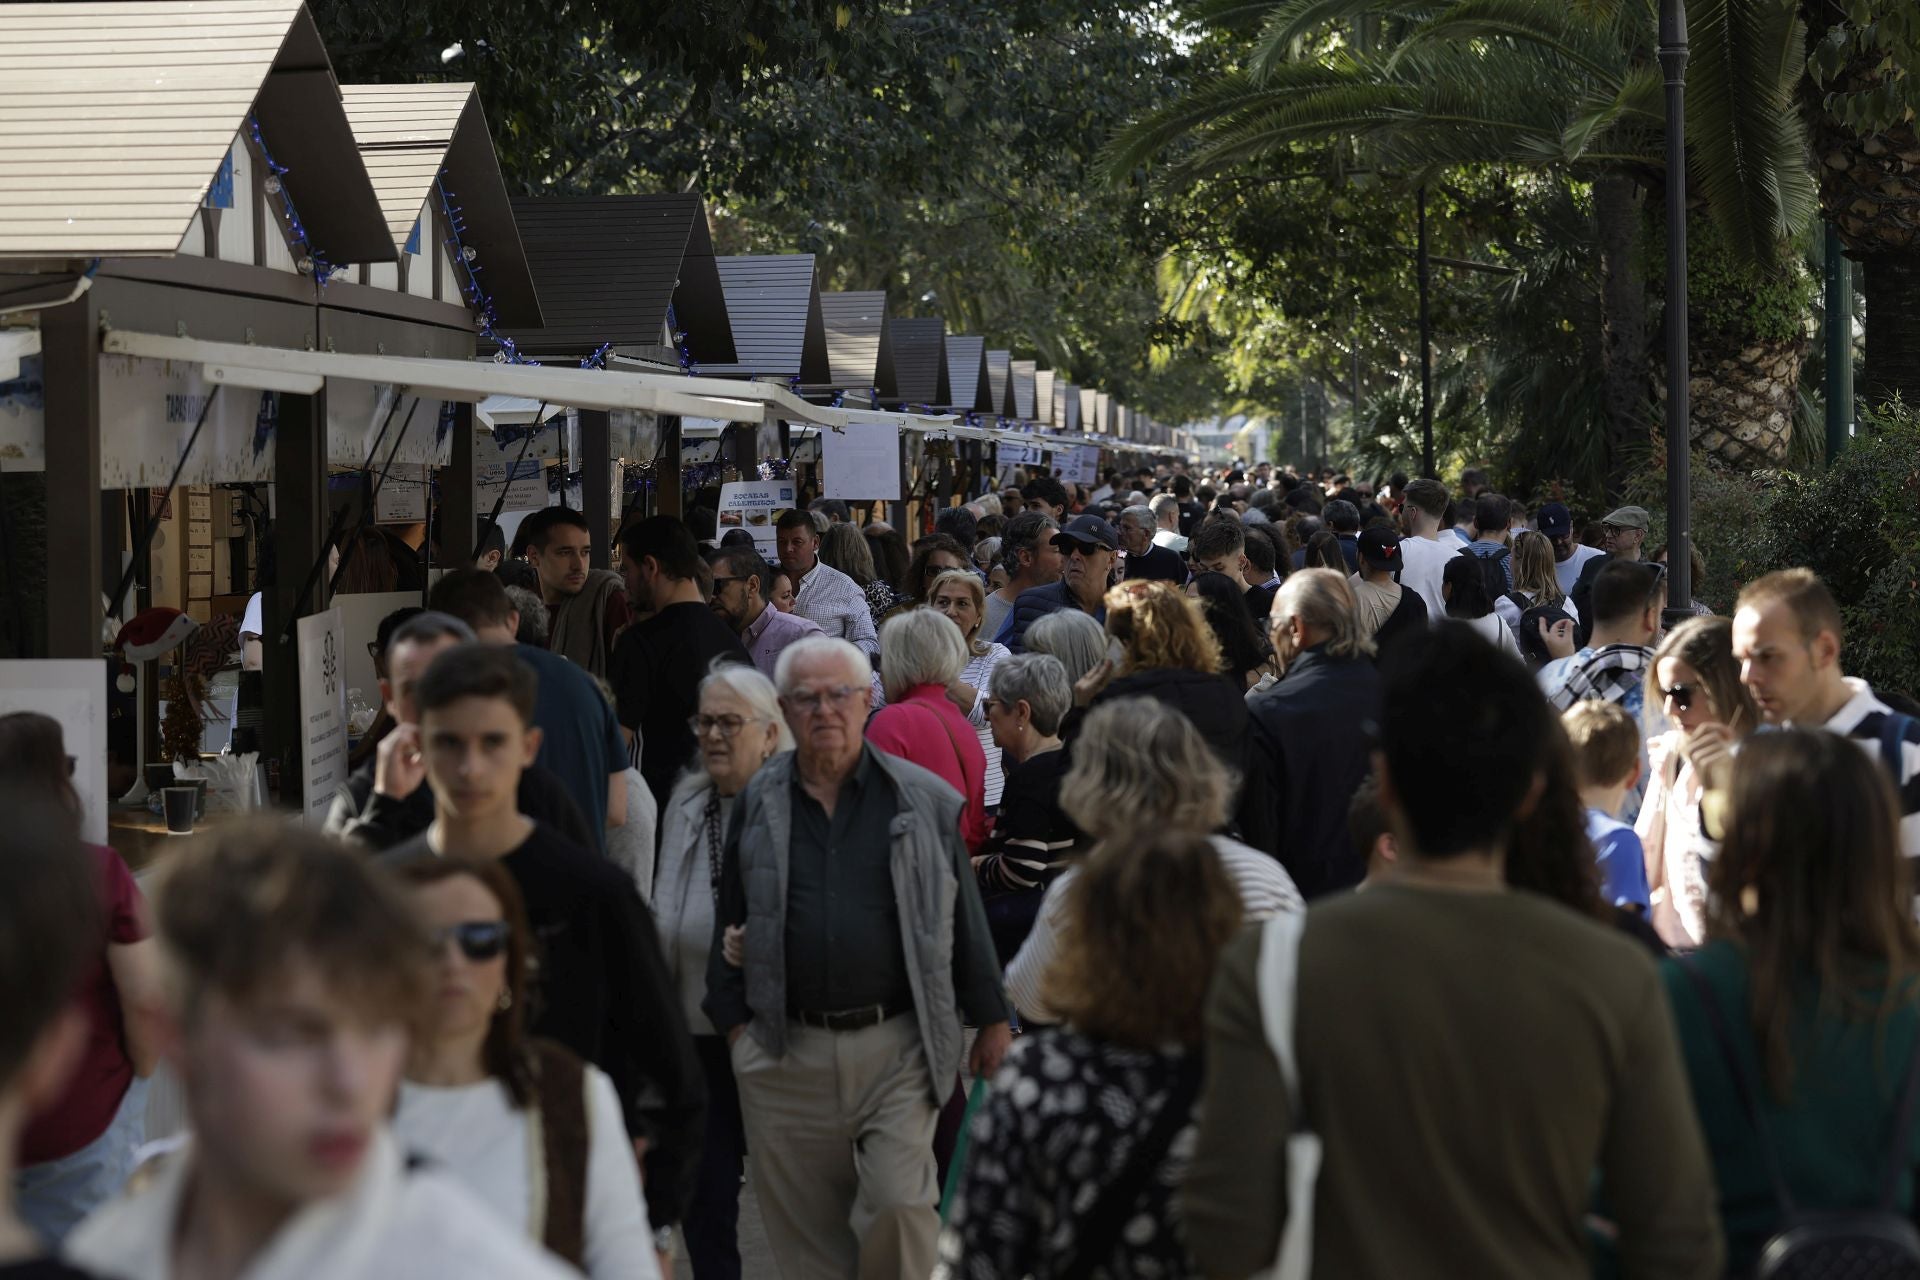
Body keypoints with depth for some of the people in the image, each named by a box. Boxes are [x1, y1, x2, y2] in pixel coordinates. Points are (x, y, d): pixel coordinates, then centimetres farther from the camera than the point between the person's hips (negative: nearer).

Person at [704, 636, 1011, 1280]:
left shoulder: (925, 799, 3)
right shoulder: (758, 803, 7)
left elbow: (965, 915, 8)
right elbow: (732, 915, 13)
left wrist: (991, 1018, 9)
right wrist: (734, 1020, 8)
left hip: (897, 1044, -2)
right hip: (788, 1052, 2)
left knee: (900, 1209, -9)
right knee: (808, 1228, 8)